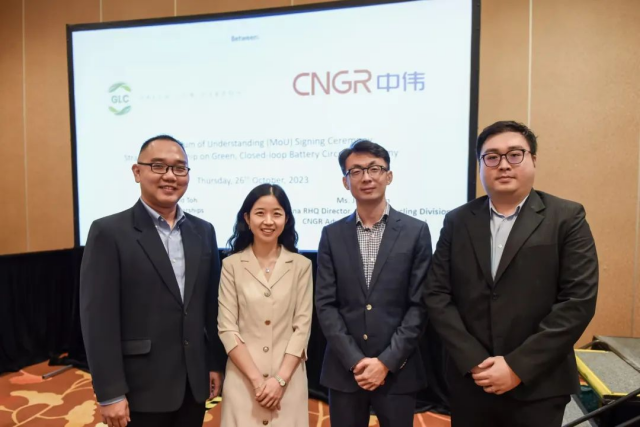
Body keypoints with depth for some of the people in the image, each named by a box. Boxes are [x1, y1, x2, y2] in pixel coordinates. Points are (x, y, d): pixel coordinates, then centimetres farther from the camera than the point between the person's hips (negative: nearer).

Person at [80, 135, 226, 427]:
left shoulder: (203, 231, 5)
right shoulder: (109, 232, -10)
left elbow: (211, 305, 8)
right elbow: (98, 318, -12)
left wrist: (216, 364, 9)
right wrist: (110, 394, -13)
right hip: (140, 389, -4)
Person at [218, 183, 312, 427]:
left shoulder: (301, 265, 0)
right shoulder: (231, 265, -2)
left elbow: (302, 326, -2)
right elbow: (227, 328, -4)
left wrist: (280, 379, -10)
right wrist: (256, 379, -10)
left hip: (289, 379, 1)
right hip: (243, 379, 0)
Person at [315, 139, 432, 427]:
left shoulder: (416, 231, -2)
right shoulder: (332, 235, 2)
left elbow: (420, 304, -5)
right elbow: (325, 304, -1)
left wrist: (386, 361, -10)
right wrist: (355, 360, -9)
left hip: (397, 371, -1)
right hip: (344, 371, 1)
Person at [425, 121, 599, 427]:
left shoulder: (567, 218, -4)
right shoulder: (457, 221, 2)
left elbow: (579, 300, -11)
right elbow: (437, 295, -2)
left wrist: (518, 367, -14)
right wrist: (474, 362, -11)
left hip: (538, 387, -2)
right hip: (470, 382, 2)